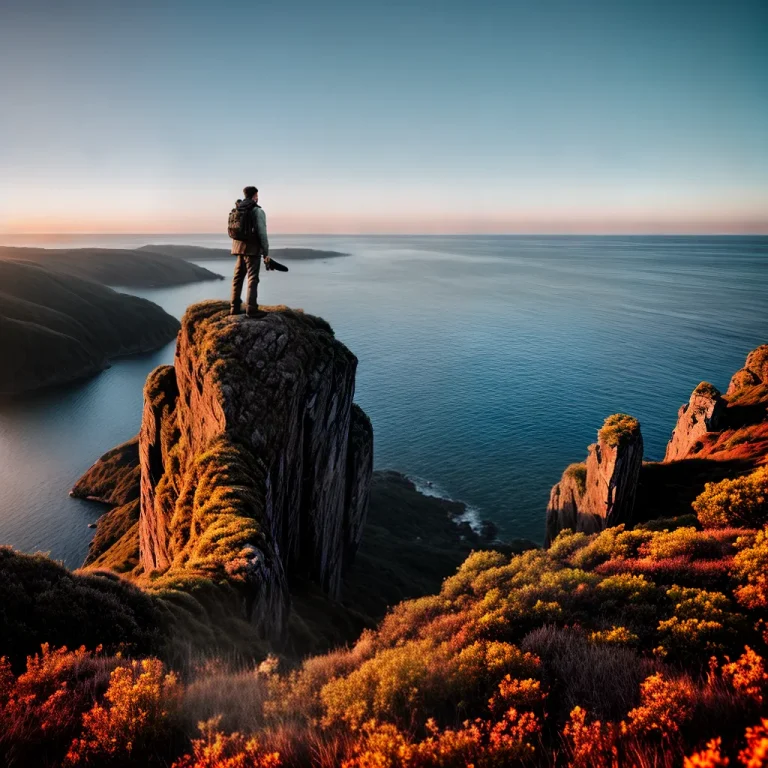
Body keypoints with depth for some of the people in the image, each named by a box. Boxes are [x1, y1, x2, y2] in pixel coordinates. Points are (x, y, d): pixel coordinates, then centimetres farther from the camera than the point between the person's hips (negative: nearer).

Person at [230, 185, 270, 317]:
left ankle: (235, 308, 14)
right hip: (252, 249, -7)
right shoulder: (258, 211, -9)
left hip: (239, 248, 7)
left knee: (238, 278, 11)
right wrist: (266, 253, -8)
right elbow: (262, 233, -13)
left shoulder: (237, 210, 11)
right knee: (252, 279, -5)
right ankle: (251, 309, -9)